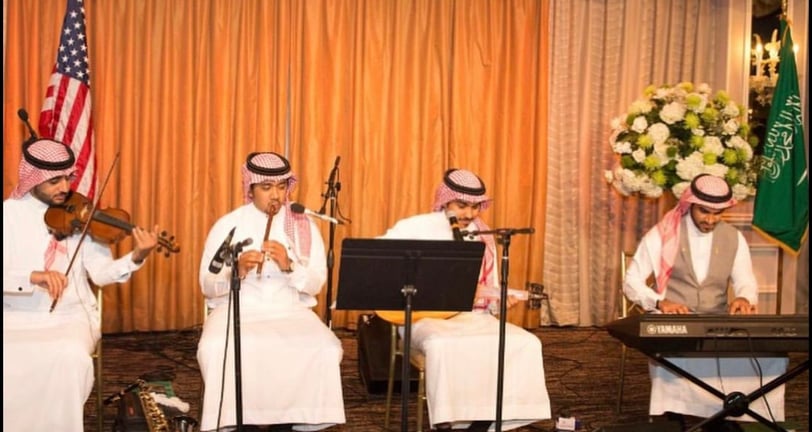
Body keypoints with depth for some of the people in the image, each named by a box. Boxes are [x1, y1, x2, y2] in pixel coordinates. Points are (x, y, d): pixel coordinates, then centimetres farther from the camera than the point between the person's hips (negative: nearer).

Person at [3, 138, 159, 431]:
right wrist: (33, 276, -29)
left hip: (70, 317, 1)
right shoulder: (9, 214, 1)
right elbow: (9, 275, -11)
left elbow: (100, 272, -5)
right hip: (16, 318, 0)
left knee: (71, 357, -31)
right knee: (10, 364, -30)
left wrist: (136, 258, -23)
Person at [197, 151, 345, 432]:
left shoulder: (304, 226, 9)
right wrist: (236, 270, -19)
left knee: (326, 350, -28)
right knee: (216, 349, -34)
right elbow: (207, 286, 1)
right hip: (236, 310, -1)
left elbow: (316, 284, 3)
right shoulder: (227, 225, 5)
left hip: (291, 311, 1)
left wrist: (289, 266, -16)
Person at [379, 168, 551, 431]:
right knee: (442, 345, -40)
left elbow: (488, 291, 14)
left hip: (472, 316, 5)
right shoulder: (419, 227, -3)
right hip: (425, 316, -5)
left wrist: (501, 300, -8)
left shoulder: (482, 237, 11)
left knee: (525, 344, -16)